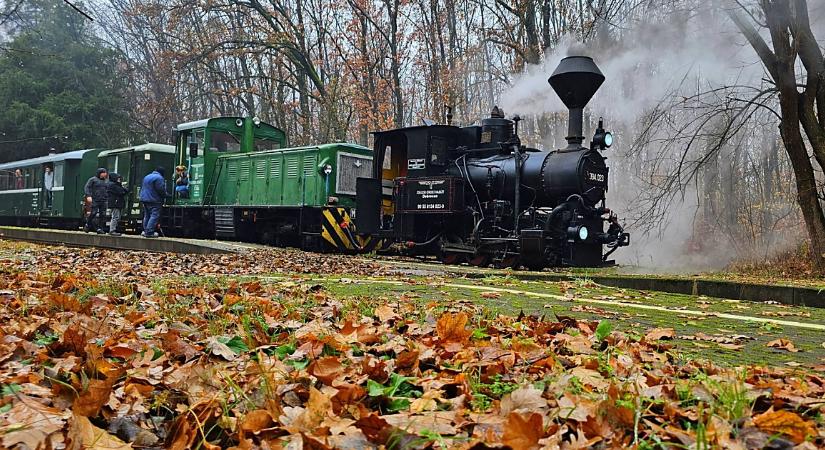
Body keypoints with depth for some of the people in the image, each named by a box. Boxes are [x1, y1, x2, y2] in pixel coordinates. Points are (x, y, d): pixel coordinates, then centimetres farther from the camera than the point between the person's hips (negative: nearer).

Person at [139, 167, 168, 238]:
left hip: (144, 199, 9)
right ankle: (149, 232, -17)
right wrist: (166, 194, -1)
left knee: (146, 216, 14)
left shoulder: (146, 177, 19)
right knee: (154, 216, -10)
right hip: (154, 201, -9)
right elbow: (161, 190, -17)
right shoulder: (159, 178, -12)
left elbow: (141, 188, 25)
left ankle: (145, 231, 16)